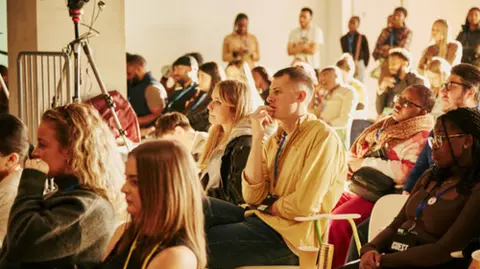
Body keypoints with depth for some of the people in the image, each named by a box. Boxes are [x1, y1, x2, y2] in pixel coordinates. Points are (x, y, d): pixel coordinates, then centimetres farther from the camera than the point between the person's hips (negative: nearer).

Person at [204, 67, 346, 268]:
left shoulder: (322, 136, -12)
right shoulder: (274, 140, 11)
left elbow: (304, 205, -19)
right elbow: (253, 197, 0)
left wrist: (267, 206, -1)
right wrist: (257, 138, -5)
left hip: (292, 233, -7)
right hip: (265, 218, 7)